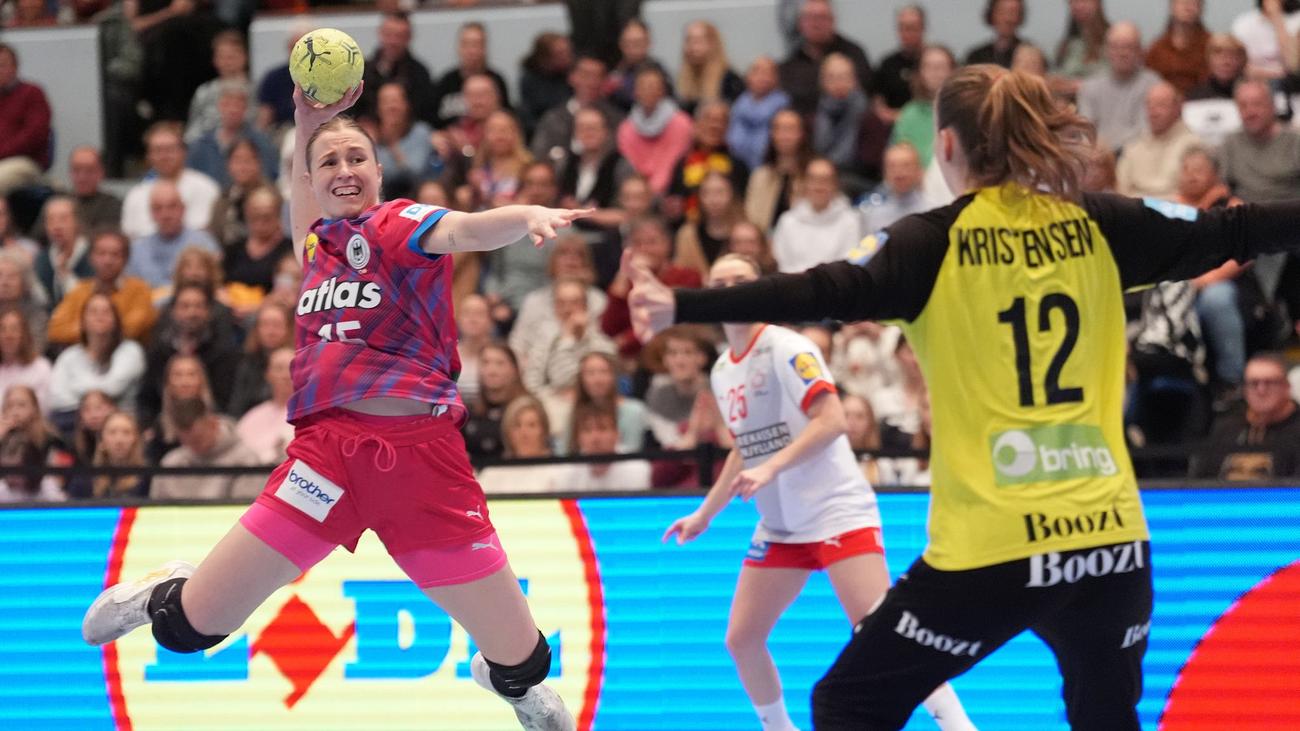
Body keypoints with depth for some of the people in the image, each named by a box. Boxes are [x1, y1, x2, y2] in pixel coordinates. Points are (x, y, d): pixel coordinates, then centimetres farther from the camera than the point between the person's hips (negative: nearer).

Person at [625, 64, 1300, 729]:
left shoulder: (933, 244, -4)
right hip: (1112, 542, 4)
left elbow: (829, 293, -17)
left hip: (992, 552, -4)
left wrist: (681, 307, -21)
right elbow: (1232, 232, 13)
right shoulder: (1098, 227, 6)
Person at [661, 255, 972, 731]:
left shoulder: (786, 349, -11)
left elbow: (831, 421, -22)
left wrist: (770, 469, -30)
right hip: (778, 526, 8)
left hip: (836, 510, -8)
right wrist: (703, 515, 23)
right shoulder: (722, 371, 12)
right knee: (741, 639, 3)